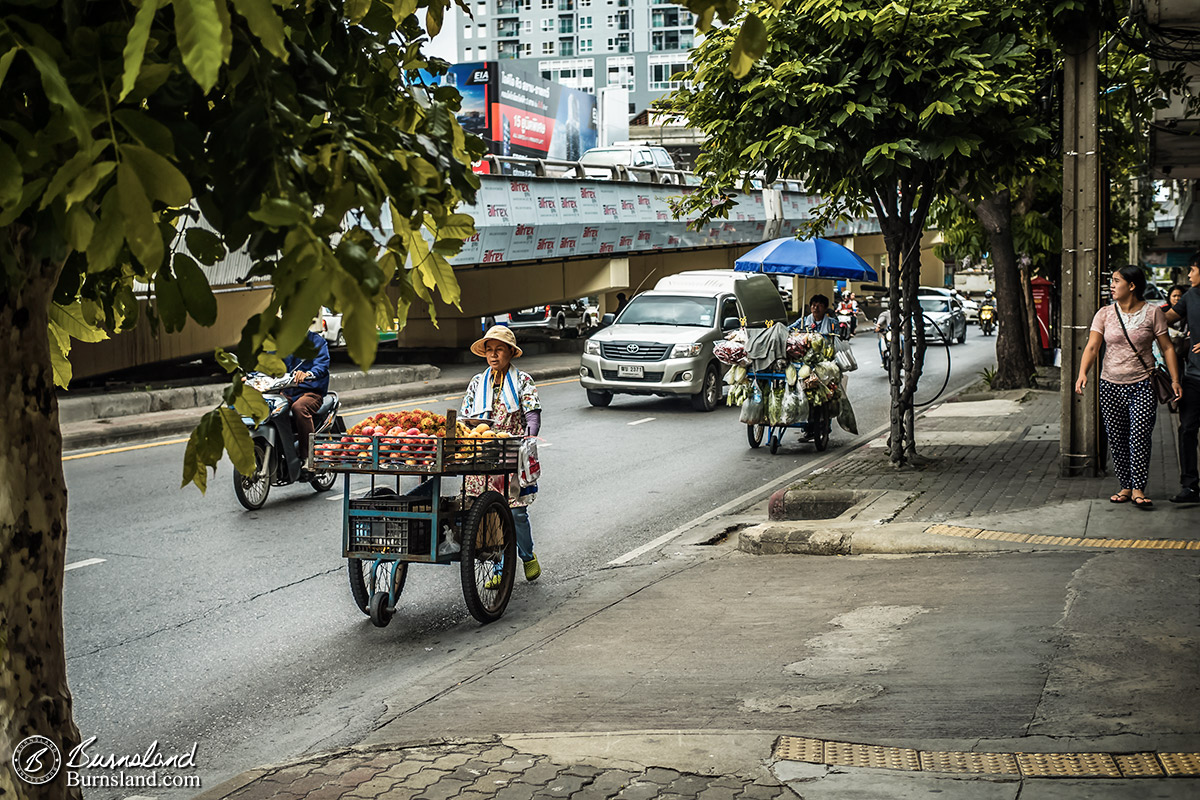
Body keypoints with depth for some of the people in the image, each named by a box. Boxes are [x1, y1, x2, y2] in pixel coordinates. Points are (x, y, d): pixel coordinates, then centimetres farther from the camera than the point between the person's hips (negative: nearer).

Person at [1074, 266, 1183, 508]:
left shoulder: (1153, 313, 0)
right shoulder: (1105, 314, 4)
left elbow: (1167, 347, 3)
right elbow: (1092, 346, -4)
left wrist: (1175, 380, -4)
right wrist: (1083, 373, -21)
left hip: (1142, 385, -3)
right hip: (1111, 385, 3)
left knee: (1140, 436, -12)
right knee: (1116, 439, 3)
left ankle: (1138, 489, -7)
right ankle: (1126, 486, 15)